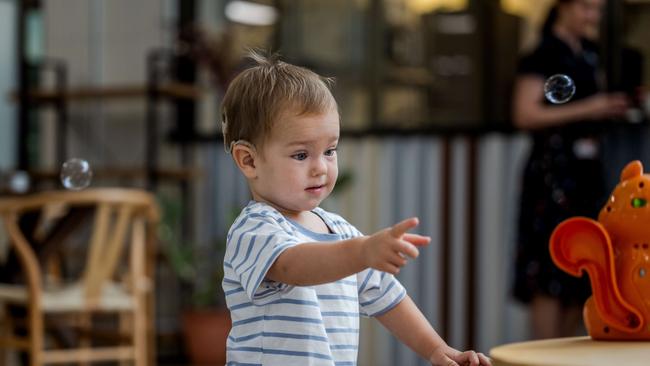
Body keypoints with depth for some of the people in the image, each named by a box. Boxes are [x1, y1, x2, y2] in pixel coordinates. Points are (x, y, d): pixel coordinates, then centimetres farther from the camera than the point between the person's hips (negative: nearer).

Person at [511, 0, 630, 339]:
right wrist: (585, 109, -16)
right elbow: (525, 114, -15)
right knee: (550, 274, -8)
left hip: (587, 169, 8)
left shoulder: (588, 53, 16)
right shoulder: (543, 56, -8)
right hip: (553, 169, -8)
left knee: (583, 273, 7)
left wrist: (609, 107, 6)